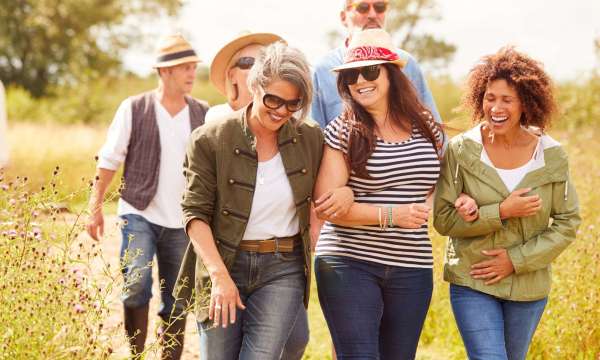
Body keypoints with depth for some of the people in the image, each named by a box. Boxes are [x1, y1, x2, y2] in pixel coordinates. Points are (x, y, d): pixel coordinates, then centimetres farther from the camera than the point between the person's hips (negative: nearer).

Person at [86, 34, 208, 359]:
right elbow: (109, 160, 0)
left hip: (182, 222, 3)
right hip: (139, 214, -3)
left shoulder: (202, 114, 5)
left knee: (177, 302, 7)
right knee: (136, 284, -20)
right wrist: (95, 207, -4)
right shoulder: (134, 109, -2)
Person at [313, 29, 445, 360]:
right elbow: (324, 206, -11)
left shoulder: (427, 128, 6)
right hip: (349, 266, -4)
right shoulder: (342, 132, -6)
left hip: (412, 270, 4)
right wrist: (392, 215, -18)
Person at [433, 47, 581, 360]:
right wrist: (502, 212, -22)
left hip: (529, 284, 3)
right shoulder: (461, 151, -10)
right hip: (472, 282, -3)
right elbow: (444, 220, -10)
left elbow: (567, 223, -2)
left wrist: (517, 260, -12)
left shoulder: (551, 155, -5)